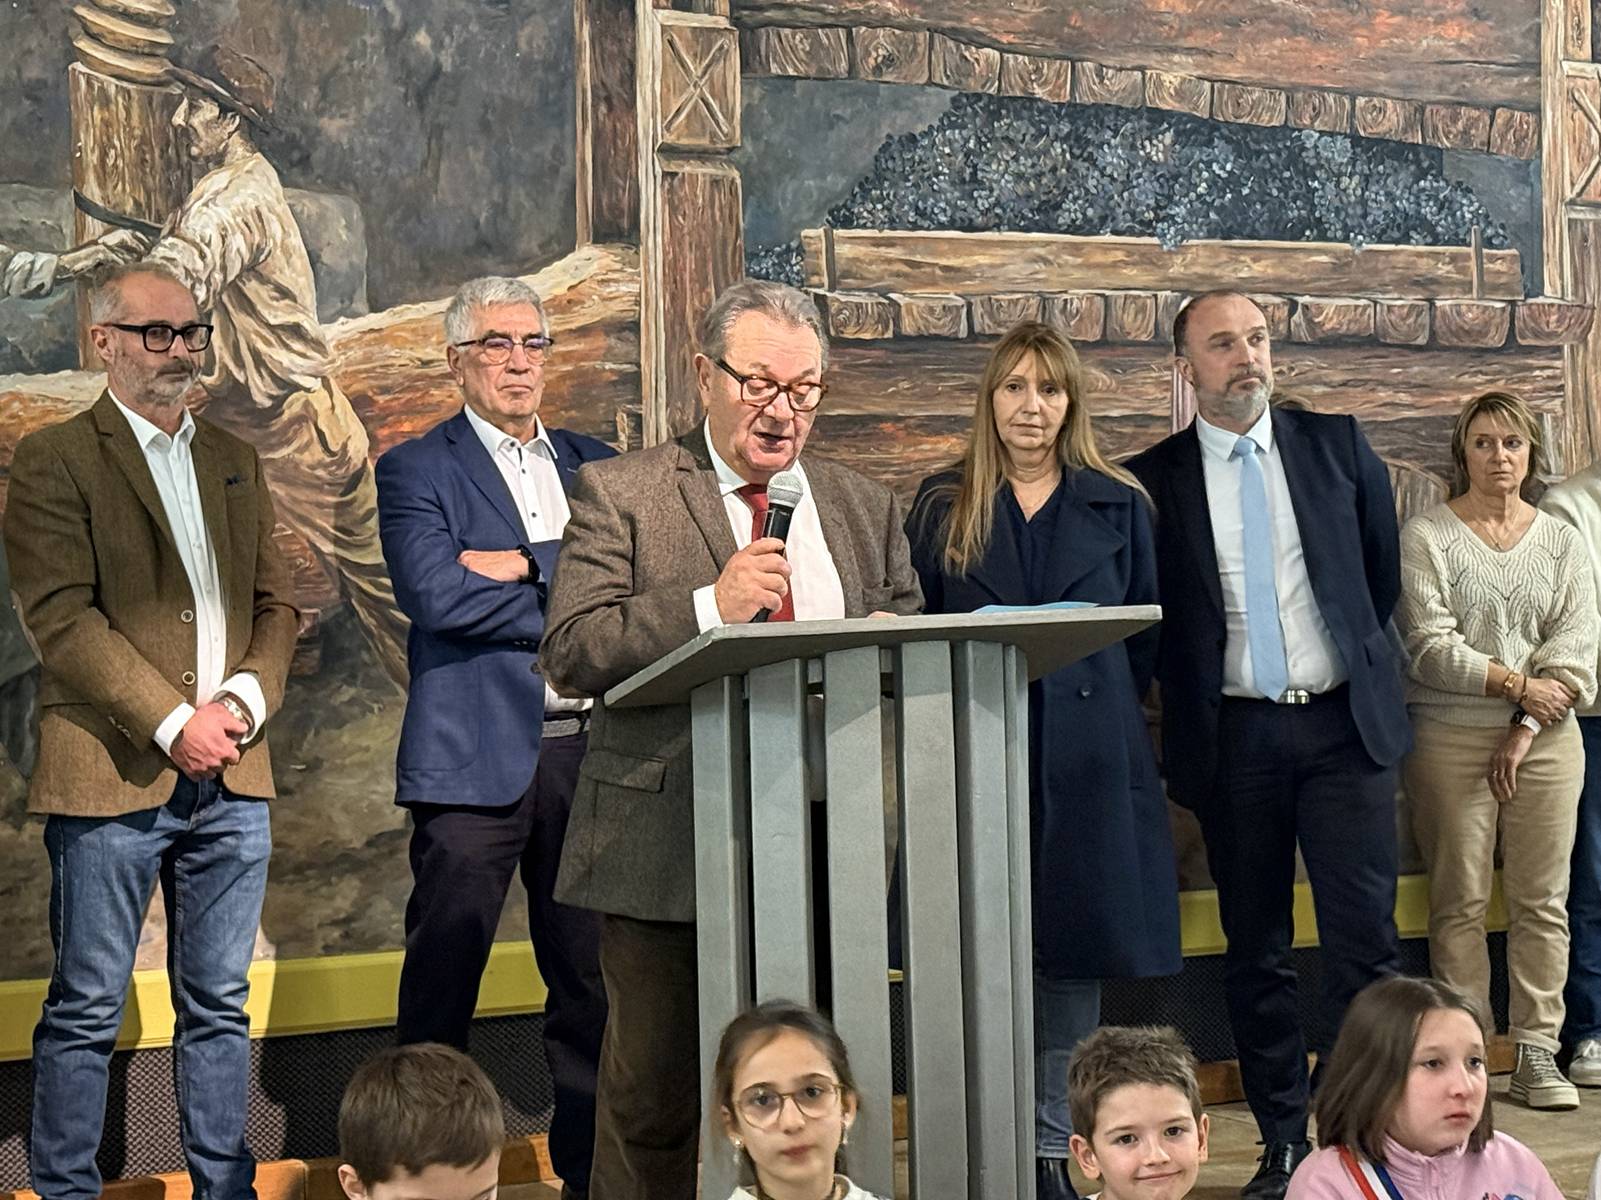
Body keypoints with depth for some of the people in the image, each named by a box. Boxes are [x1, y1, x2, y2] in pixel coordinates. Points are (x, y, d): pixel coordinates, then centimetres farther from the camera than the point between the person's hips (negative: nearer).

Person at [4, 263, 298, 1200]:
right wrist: (172, 722, -15)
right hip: (113, 773, -5)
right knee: (86, 1012, 1)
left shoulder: (234, 462, 17)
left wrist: (246, 699, -4)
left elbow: (277, 602, 15)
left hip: (233, 775, 5)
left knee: (220, 1007, 11)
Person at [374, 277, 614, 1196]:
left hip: (589, 751, 4)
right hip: (474, 757, -4)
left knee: (592, 973, 10)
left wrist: (522, 565, -10)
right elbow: (436, 593, -13)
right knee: (444, 976, -1)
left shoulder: (596, 465, 16)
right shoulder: (416, 470, 3)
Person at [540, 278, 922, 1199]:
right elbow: (571, 655, -10)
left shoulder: (866, 509, 15)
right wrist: (709, 604, -21)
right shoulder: (621, 494, 0)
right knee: (654, 1097, 4)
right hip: (666, 848, -4)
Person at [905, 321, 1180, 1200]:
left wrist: (1087, 688, -2)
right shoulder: (941, 508, 9)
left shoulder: (1117, 506, 10)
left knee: (1074, 949, 5)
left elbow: (1148, 634, 11)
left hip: (1088, 759, 1)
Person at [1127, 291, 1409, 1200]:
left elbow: (1384, 568, 17)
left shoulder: (1336, 444, 5)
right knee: (1256, 950, 6)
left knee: (1365, 937, -5)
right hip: (1234, 739, 0)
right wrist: (1191, 702, 5)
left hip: (1343, 723, 0)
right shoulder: (1153, 481, 1)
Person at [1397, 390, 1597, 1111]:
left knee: (1542, 901, 2)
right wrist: (1517, 684, -13)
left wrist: (1526, 728, -8)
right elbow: (1430, 646, -7)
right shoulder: (1427, 536, 2)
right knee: (1460, 904, -2)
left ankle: (1537, 1057, 8)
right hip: (1452, 735, -3)